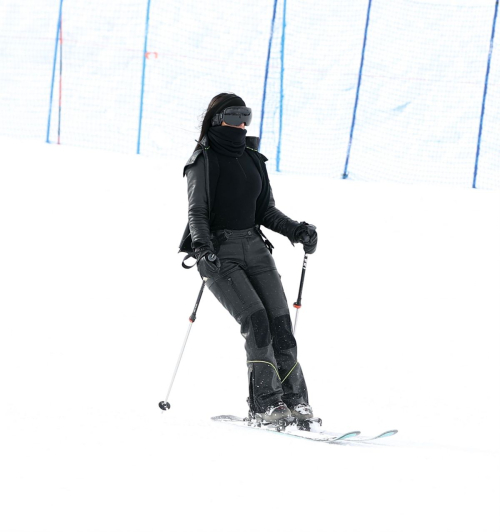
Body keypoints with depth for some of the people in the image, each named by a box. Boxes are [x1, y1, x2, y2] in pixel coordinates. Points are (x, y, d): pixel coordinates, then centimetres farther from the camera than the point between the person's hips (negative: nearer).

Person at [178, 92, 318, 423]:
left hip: (254, 247, 6)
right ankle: (265, 403, -20)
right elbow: (197, 213, -10)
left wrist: (297, 230, 2)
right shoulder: (204, 161, -3)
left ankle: (295, 399, -7)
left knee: (279, 320, -8)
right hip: (219, 252, -6)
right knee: (254, 318, -20)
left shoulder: (253, 159, 15)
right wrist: (202, 246, -27)